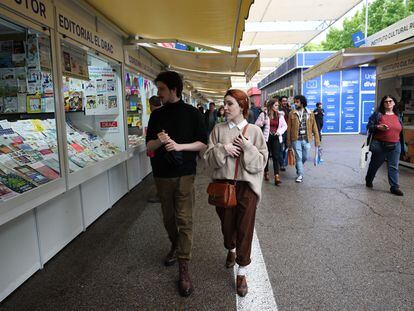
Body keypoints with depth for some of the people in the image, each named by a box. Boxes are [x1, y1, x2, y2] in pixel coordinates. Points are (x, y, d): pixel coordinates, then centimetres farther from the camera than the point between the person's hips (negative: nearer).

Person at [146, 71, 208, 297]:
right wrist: (160, 141, -16)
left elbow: (203, 144, -3)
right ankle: (175, 246, 41)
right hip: (161, 174, 4)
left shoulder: (191, 113, -3)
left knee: (184, 219, -3)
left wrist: (179, 146, -17)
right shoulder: (157, 115, 6)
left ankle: (183, 268, 5)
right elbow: (149, 145, 7)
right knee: (168, 216, 16)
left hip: (184, 174, -3)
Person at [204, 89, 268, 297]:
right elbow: (208, 158, 1)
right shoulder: (218, 129, 2)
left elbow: (262, 161, -3)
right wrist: (222, 149, -16)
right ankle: (231, 249, 49)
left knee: (245, 228, 3)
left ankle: (242, 272, 19)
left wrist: (248, 148, -17)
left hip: (247, 186, -2)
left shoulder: (254, 131, -2)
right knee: (227, 224, 16)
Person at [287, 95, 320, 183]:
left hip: (306, 139, 2)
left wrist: (317, 140, 1)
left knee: (305, 157, 12)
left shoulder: (310, 113, 2)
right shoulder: (292, 113, -1)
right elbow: (289, 128, 0)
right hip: (296, 139, -2)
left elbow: (314, 127, 4)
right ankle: (300, 175, 13)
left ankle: (298, 167, 41)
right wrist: (289, 141, 0)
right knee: (299, 157, 1)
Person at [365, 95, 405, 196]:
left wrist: (402, 146, 15)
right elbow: (369, 126, -4)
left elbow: (400, 131, 16)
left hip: (395, 146, 3)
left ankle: (394, 187, 4)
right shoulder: (377, 114, -3)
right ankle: (368, 181, 33)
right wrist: (378, 127, -23)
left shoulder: (398, 116, 10)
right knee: (375, 165, 12)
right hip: (380, 145, -3)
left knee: (394, 167, 1)